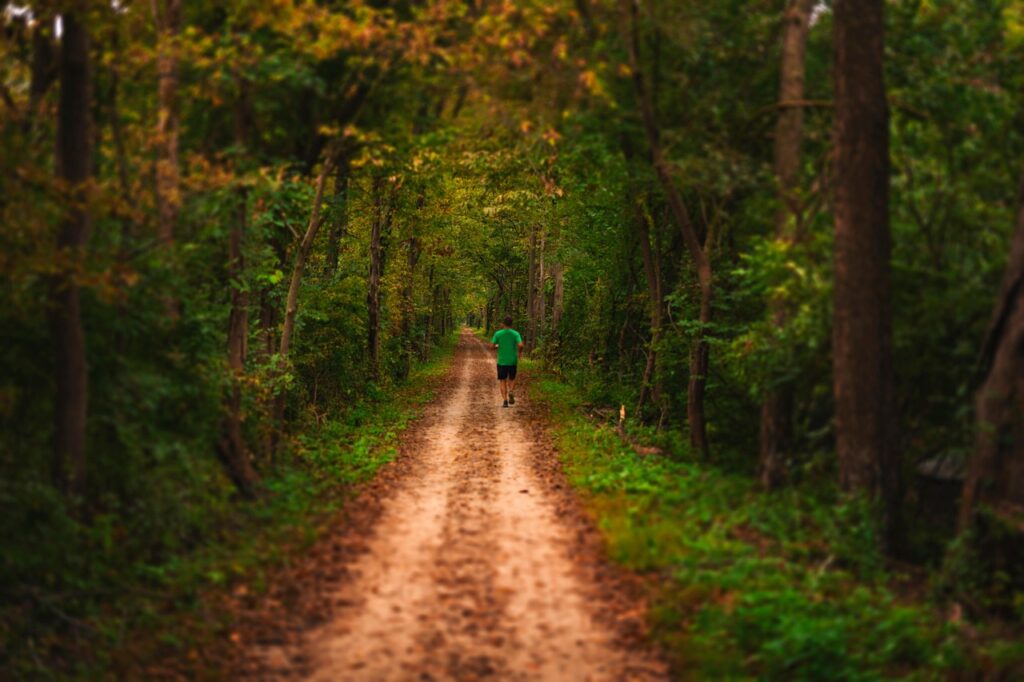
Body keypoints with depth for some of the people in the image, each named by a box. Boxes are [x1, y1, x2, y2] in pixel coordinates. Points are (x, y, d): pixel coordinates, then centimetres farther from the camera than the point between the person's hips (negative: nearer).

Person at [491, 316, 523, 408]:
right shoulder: (515, 334, -5)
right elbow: (520, 345, -17)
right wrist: (520, 352, 4)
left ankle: (505, 400, -6)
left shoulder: (498, 334, -3)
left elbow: (492, 346, -7)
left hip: (502, 361, 0)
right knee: (512, 379, 19)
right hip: (513, 361, 0)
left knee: (503, 381, 6)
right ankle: (511, 391, -10)